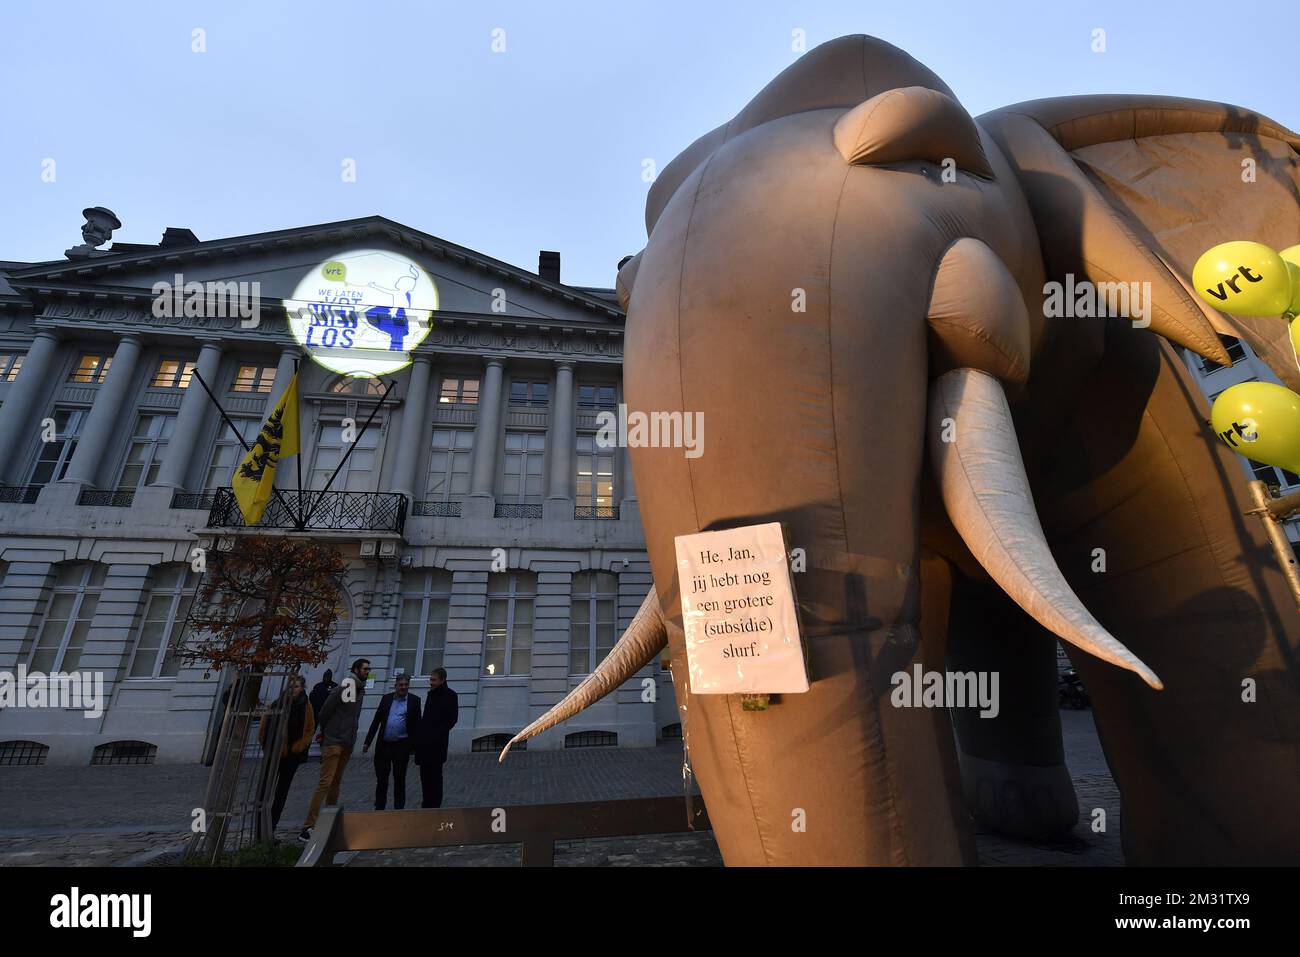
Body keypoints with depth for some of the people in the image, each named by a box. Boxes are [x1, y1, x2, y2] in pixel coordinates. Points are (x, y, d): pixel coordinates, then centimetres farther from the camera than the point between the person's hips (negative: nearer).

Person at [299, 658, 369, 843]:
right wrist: (325, 732, 5)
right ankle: (308, 827, -10)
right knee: (326, 782, -12)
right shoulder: (342, 689, -15)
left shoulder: (360, 690, 9)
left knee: (336, 783, 16)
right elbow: (324, 711, -9)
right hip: (333, 742, -8)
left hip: (348, 744, 8)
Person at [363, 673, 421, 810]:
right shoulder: (386, 698, 5)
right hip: (384, 745, 2)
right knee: (381, 779, 11)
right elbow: (376, 721, 8)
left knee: (399, 779, 8)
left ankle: (398, 809, 21)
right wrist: (367, 742, 5)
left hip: (402, 746, -2)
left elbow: (417, 724, -2)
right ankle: (379, 808, 26)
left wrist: (415, 745, -7)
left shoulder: (414, 700, -2)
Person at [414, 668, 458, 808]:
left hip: (437, 742, -7)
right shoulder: (431, 694, 13)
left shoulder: (450, 695, -9)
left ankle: (435, 804, 11)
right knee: (425, 773, 12)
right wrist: (421, 732, 6)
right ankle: (427, 803, 23)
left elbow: (452, 719, -11)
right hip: (424, 741, 7)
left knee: (435, 774, 1)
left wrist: (437, 733, -15)